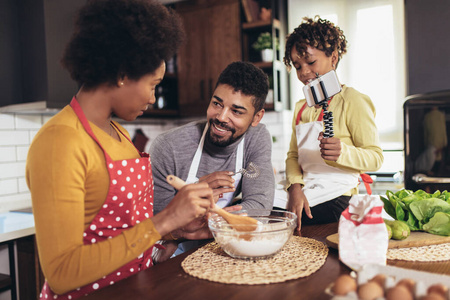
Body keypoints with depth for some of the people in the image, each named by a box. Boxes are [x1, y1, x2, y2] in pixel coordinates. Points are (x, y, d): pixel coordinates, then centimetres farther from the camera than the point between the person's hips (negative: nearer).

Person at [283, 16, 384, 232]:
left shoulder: (351, 100, -4)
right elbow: (293, 155, 10)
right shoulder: (301, 108, 15)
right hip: (302, 205, 5)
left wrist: (342, 152, -29)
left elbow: (375, 157, -8)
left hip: (337, 206, -5)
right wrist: (294, 188, -9)